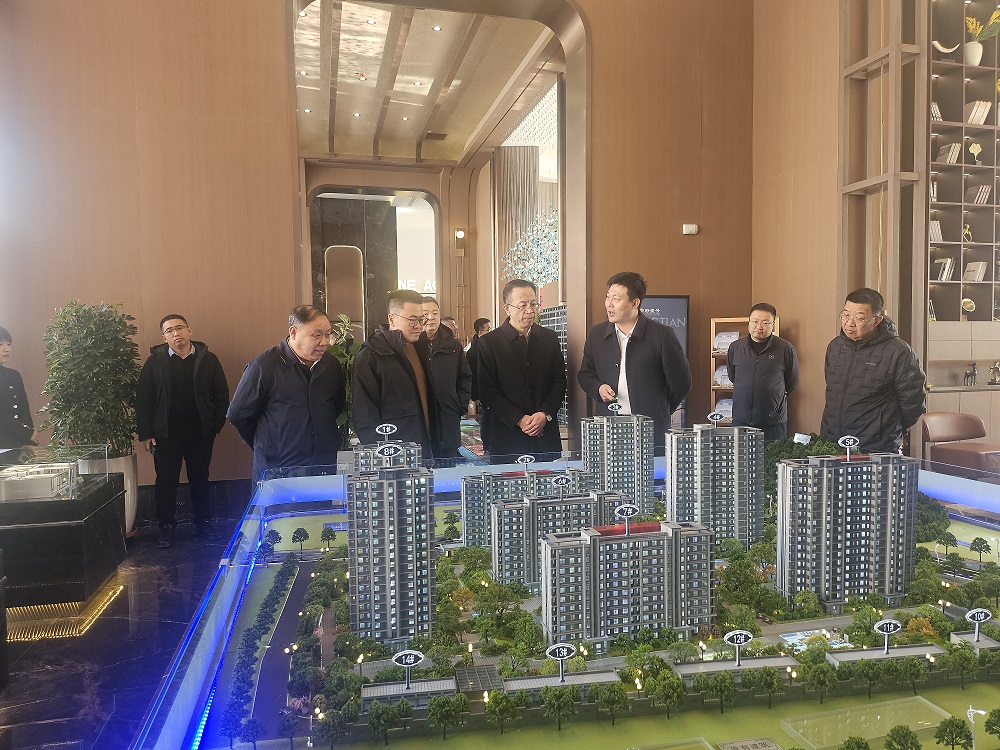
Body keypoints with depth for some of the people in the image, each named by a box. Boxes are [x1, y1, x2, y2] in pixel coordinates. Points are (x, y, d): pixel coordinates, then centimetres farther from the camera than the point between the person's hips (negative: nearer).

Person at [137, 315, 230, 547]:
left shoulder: (208, 360, 0)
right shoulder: (154, 362, -1)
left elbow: (221, 396, 2)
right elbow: (143, 400, -2)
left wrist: (216, 425, -4)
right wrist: (145, 434, -6)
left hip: (200, 432, 1)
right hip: (166, 433, -1)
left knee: (200, 479, 12)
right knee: (166, 482, 7)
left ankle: (203, 523, 25)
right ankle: (166, 528, 20)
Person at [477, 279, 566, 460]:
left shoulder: (550, 338, 10)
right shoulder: (488, 342, -2)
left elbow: (560, 381, 8)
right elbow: (487, 390, -6)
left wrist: (545, 414, -7)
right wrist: (519, 420, -13)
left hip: (546, 433, 3)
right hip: (507, 436, -3)